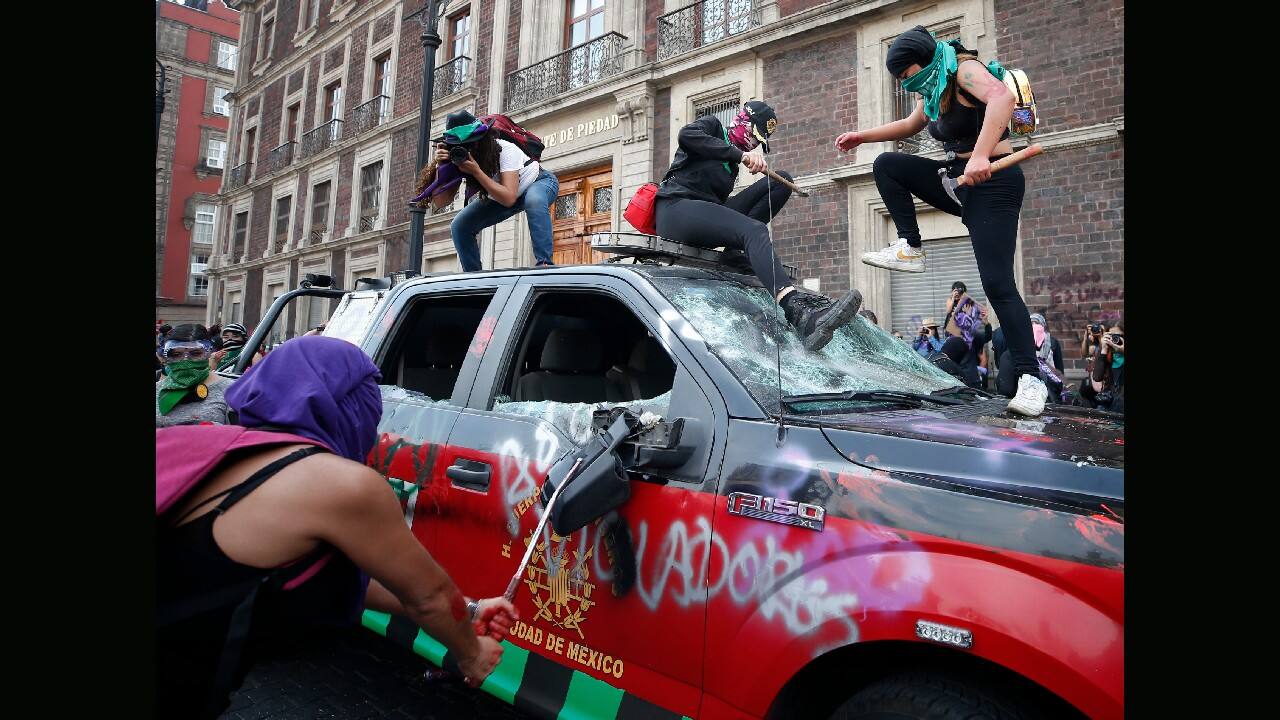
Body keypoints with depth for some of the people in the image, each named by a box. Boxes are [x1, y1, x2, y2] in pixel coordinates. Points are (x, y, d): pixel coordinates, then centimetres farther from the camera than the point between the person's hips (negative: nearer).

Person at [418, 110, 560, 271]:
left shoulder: (505, 150, -34)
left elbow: (509, 199, -41)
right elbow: (439, 203, -24)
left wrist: (476, 171, -45)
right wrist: (440, 167, -38)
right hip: (502, 196, 6)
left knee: (534, 200, -42)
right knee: (460, 226, -9)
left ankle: (544, 264, -39)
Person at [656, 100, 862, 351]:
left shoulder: (731, 162, 30)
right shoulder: (711, 125, 10)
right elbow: (686, 135, -15)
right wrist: (740, 154, -22)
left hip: (706, 213, 8)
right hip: (677, 209, -7)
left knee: (782, 181, 0)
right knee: (753, 231, -33)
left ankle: (735, 252, -20)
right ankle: (800, 311, -57)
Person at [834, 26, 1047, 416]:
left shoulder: (963, 69, -13)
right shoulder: (935, 89, 13)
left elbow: (1002, 97, -34)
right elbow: (910, 125, 32)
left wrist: (980, 156, -45)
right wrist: (863, 135, 26)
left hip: (993, 183, -8)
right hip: (959, 180, 8)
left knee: (997, 284, -15)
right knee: (886, 165, 2)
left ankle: (1031, 378, -9)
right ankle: (910, 249, 1)